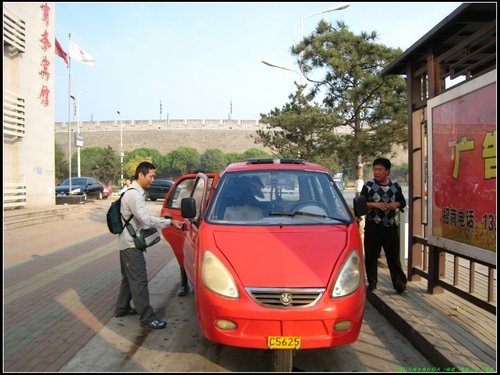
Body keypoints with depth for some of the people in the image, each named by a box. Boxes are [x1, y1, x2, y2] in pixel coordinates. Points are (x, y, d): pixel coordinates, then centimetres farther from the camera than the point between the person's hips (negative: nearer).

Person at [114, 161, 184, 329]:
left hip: (128, 242, 11)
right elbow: (146, 219, -25)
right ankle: (147, 318, -4)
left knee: (129, 277, 20)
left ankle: (122, 308, 33)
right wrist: (170, 222, -23)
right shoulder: (134, 194, -20)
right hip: (131, 243, -11)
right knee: (139, 281, -8)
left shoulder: (134, 192, 14)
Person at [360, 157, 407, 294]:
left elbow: (402, 202, 15)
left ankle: (400, 283, 14)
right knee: (371, 256, 5)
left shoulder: (395, 186, 7)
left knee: (394, 256, 5)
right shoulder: (368, 185, 1)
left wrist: (396, 204, -7)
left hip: (391, 226, 1)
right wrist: (374, 204, -17)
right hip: (373, 225, -1)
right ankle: (372, 283, 18)